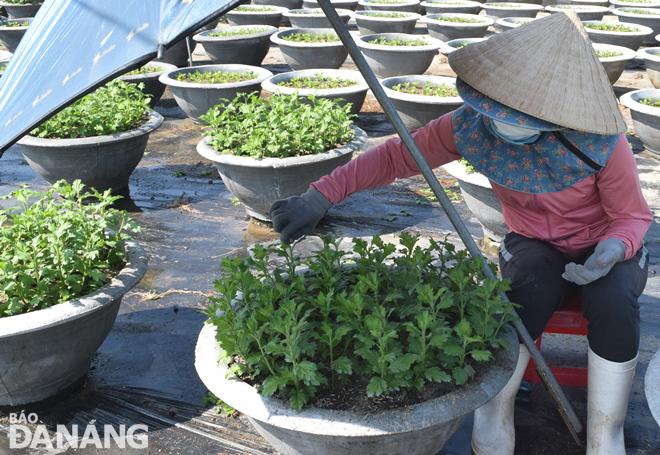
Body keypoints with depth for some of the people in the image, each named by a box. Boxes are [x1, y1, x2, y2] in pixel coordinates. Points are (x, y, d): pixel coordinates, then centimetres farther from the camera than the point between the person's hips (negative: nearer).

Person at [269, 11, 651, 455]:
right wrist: (320, 196, -27)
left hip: (603, 247, -1)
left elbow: (633, 216, -10)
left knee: (615, 303, -34)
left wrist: (614, 247, -34)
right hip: (534, 245, 1)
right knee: (530, 289, -34)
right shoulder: (471, 125, -22)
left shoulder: (603, 144, -26)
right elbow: (396, 155, -17)